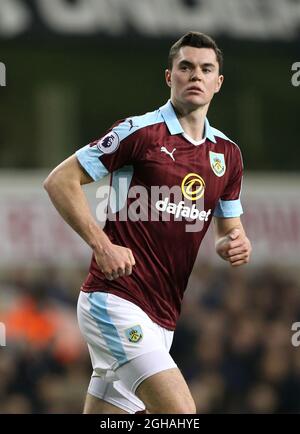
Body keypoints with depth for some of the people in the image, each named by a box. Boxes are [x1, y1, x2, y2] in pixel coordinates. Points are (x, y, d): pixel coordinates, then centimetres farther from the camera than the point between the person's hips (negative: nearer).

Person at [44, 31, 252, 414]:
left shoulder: (227, 153, 13)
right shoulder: (139, 131, -6)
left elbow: (230, 228, 24)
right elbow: (59, 181, -5)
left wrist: (235, 245, -1)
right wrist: (102, 244, -15)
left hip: (161, 318, 7)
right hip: (115, 299, -7)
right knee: (181, 413, -22)